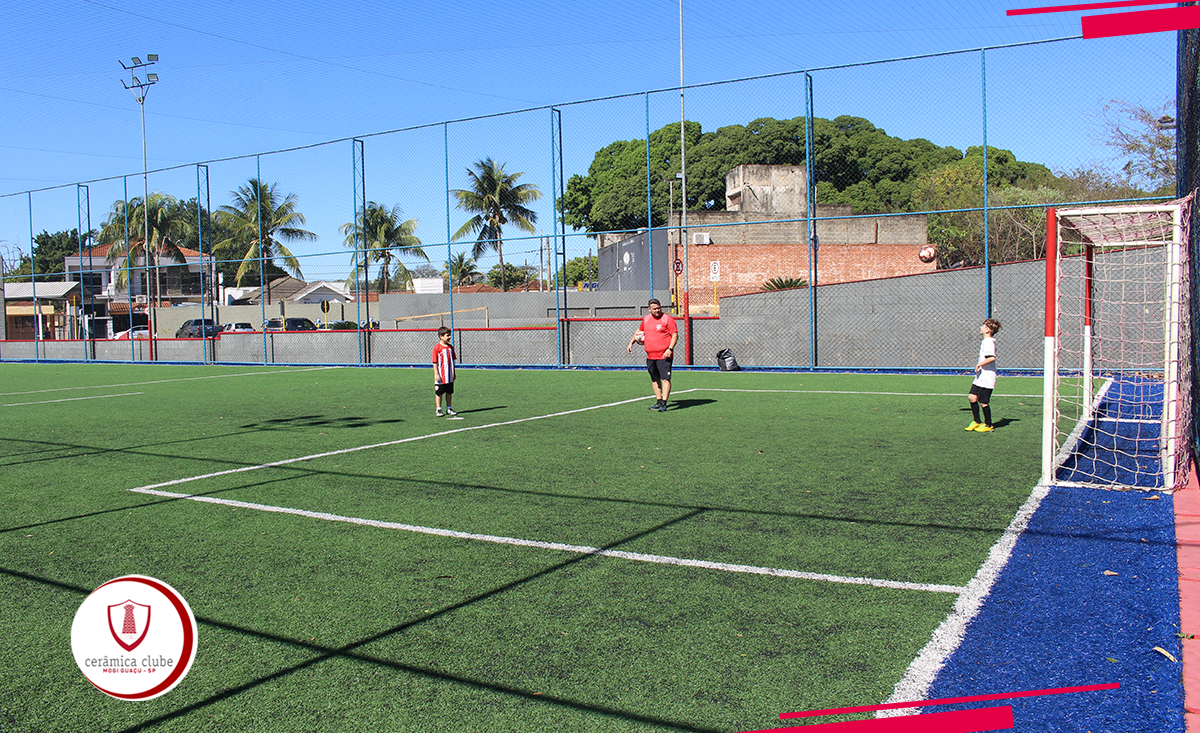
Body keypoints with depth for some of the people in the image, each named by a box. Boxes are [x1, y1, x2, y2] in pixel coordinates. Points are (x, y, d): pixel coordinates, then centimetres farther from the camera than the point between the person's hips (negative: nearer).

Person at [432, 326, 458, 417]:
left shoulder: (451, 347, 7)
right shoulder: (437, 348, -11)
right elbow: (435, 362, -11)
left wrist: (453, 373, 14)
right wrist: (436, 374, -14)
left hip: (449, 376, 6)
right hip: (440, 377, -6)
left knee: (449, 392, 12)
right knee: (439, 393, 3)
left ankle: (449, 409, 22)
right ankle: (438, 409, 12)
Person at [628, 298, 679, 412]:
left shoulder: (667, 319, -5)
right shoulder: (646, 319, 13)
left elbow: (675, 335, -8)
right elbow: (639, 331, 30)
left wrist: (670, 349, -19)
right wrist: (631, 342, 21)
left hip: (664, 356, -6)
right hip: (650, 355, 7)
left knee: (665, 379, -11)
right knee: (655, 379, 12)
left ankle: (663, 404, -12)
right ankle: (658, 401, 22)